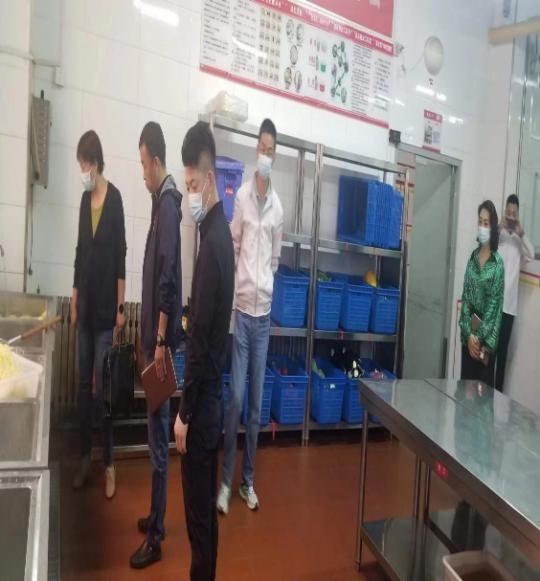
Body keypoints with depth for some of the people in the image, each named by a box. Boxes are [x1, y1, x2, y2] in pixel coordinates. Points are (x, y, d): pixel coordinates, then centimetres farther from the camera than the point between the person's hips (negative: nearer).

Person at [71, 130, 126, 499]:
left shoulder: (115, 198, -9)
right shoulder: (85, 199, 12)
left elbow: (121, 255, -11)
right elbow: (79, 253, 15)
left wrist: (120, 307, -11)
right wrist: (74, 301, 15)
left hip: (106, 309, -7)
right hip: (85, 307, 7)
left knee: (103, 388, -2)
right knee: (84, 385, 12)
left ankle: (109, 463, 13)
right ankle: (86, 457, 25)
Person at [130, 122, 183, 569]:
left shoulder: (170, 203, -15)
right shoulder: (160, 202, 17)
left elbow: (168, 278, -23)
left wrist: (162, 342, -24)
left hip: (162, 339, -10)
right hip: (154, 335, 10)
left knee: (159, 436, 0)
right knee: (156, 432, 18)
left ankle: (156, 537, 15)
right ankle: (157, 516, 33)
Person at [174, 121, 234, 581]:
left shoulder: (212, 242, -20)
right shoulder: (221, 233, 10)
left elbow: (201, 337, -22)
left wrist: (184, 412, -16)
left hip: (202, 400, -9)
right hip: (212, 393, 10)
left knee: (199, 508, 7)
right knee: (205, 503, 22)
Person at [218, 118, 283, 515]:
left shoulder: (278, 206, 7)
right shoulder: (242, 196, -2)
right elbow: (231, 250, 0)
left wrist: (264, 289, 11)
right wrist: (232, 296, -3)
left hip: (265, 312, 3)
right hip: (241, 309, -3)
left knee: (257, 404, 10)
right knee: (236, 399, -1)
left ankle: (248, 480, 25)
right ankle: (226, 480, 18)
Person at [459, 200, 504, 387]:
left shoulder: (497, 262, -8)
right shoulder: (473, 256, 6)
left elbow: (494, 303, -11)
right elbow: (465, 296, 2)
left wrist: (479, 338, -12)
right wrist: (469, 333, -8)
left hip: (487, 337, -4)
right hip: (468, 335, 4)